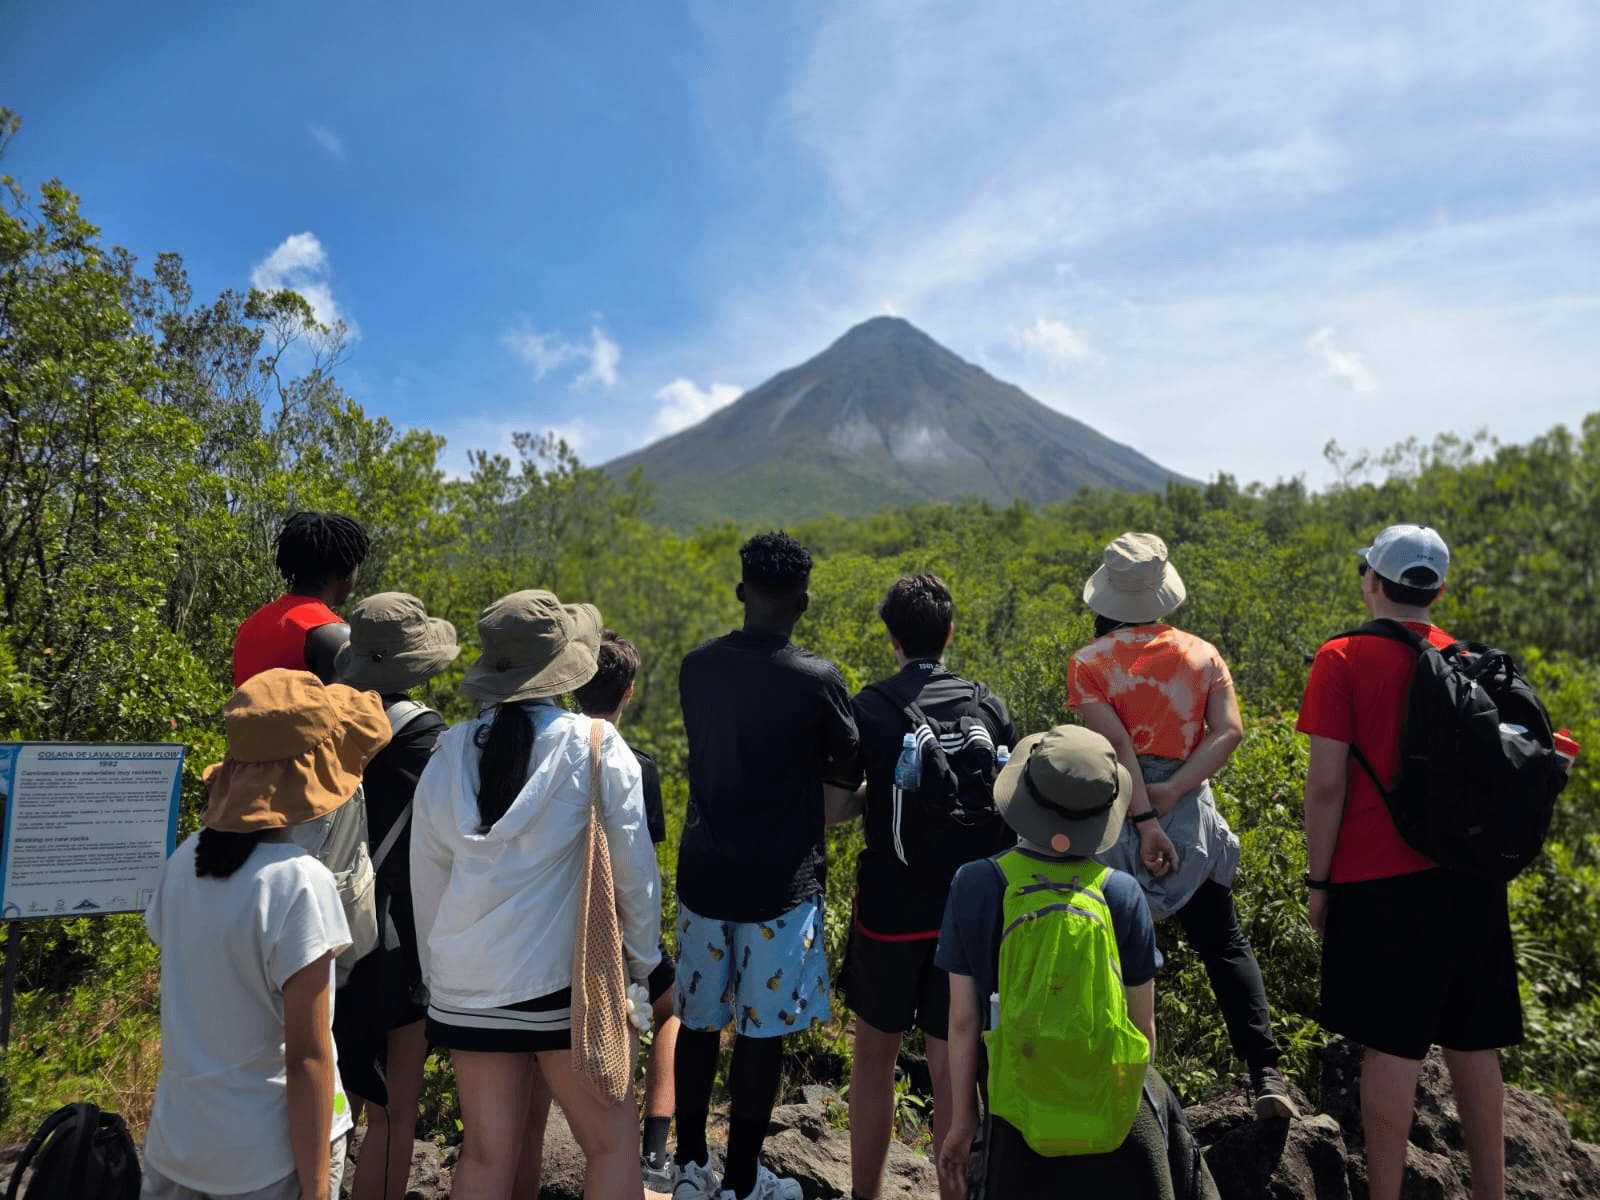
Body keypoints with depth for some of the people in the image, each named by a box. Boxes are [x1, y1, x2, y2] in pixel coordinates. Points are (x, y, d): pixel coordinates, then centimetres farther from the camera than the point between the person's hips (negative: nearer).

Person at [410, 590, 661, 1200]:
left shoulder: (449, 753, 1)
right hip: (567, 978, -4)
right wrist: (641, 959, 10)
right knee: (612, 1142, 10)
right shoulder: (596, 747, -11)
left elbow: (427, 879, 9)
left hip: (467, 985, 5)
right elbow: (633, 868, -5)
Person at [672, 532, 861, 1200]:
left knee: (698, 1020, 17)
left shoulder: (695, 666, -1)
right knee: (761, 1030, 9)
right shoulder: (816, 679, -14)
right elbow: (850, 774, -3)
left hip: (703, 872, 4)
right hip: (780, 882, -4)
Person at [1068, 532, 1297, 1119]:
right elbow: (1229, 731, -9)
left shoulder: (1088, 662, -6)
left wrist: (1143, 821, -18)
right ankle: (1265, 1075, 8)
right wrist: (1170, 793, -13)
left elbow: (1116, 742, -16)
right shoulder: (1201, 653, 3)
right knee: (1225, 945, 15)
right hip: (1189, 815, 2)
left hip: (1114, 819, -2)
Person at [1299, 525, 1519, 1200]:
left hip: (1382, 881, -5)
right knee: (1474, 1044, 15)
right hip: (1470, 880, 6)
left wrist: (1318, 879, -5)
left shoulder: (1344, 660, -9)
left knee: (1391, 1044, 1)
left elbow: (1326, 783, -13)